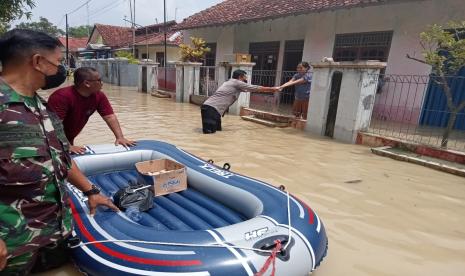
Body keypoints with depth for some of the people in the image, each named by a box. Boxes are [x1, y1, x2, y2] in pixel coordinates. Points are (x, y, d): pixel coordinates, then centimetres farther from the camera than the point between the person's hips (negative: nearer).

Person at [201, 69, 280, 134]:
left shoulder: (231, 83, 26)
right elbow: (256, 88, 5)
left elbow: (250, 89, 32)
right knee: (210, 130, -19)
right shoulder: (237, 83, -1)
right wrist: (272, 89, 19)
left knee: (218, 128, 12)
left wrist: (270, 90, 35)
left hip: (208, 106, 10)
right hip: (212, 108, -10)